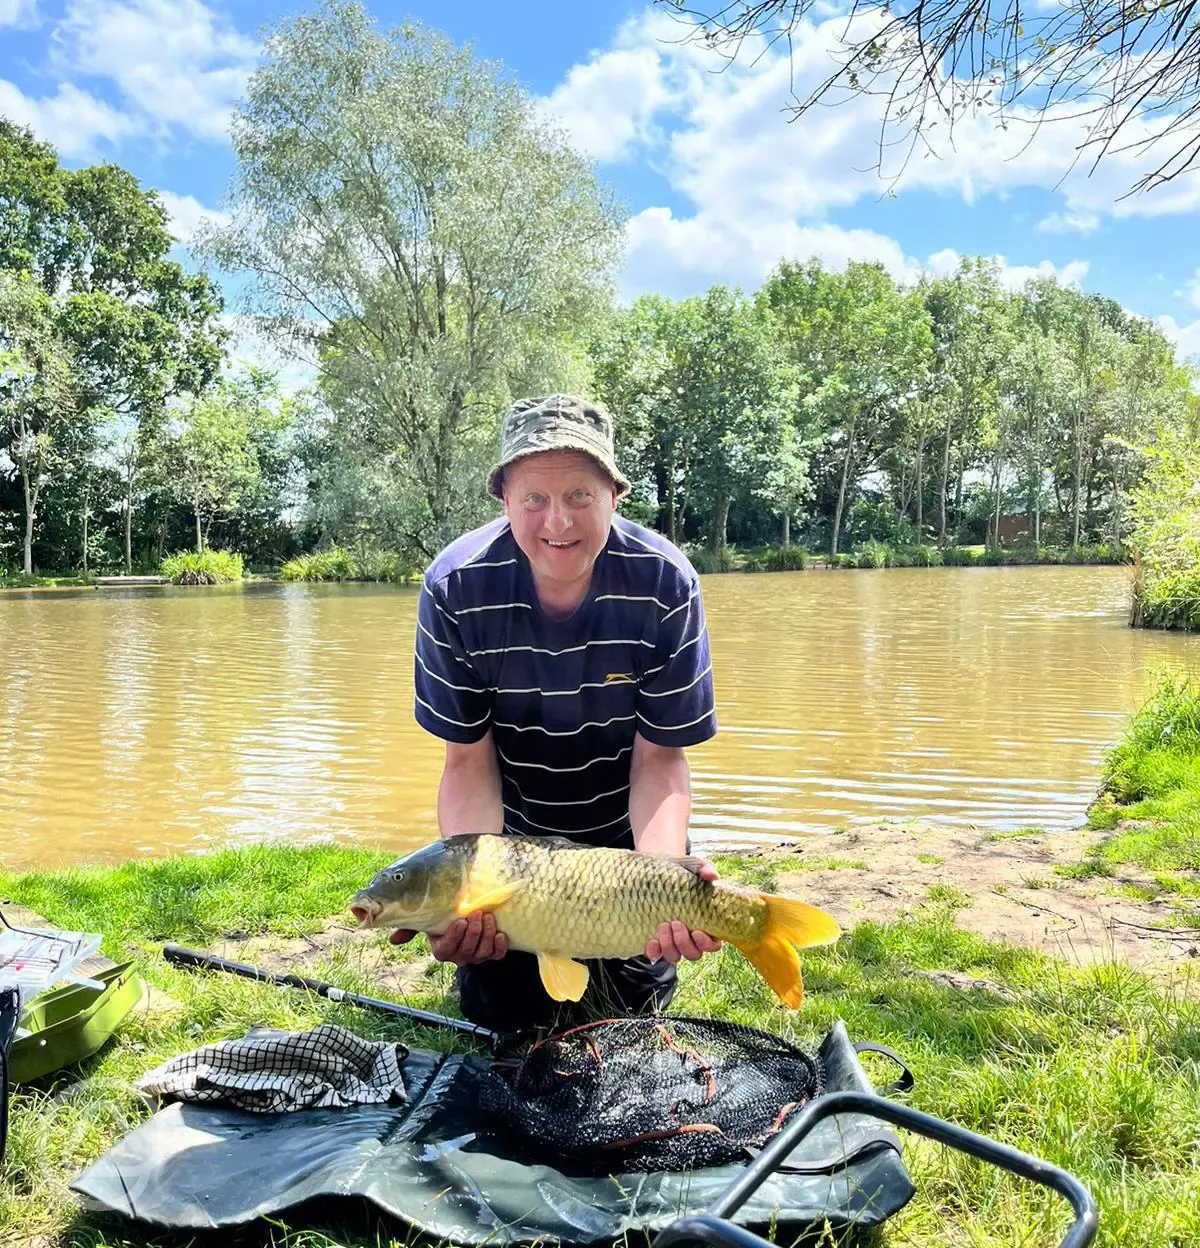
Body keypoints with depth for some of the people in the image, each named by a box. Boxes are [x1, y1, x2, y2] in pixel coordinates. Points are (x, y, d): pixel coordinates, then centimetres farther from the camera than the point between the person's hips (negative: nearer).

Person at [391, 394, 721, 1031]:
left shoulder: (666, 583, -27)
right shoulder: (456, 588, -26)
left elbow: (659, 758, -21)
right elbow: (470, 762, -20)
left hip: (626, 831, 0)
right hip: (516, 829, 0)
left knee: (638, 1000, 6)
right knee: (500, 1011, 3)